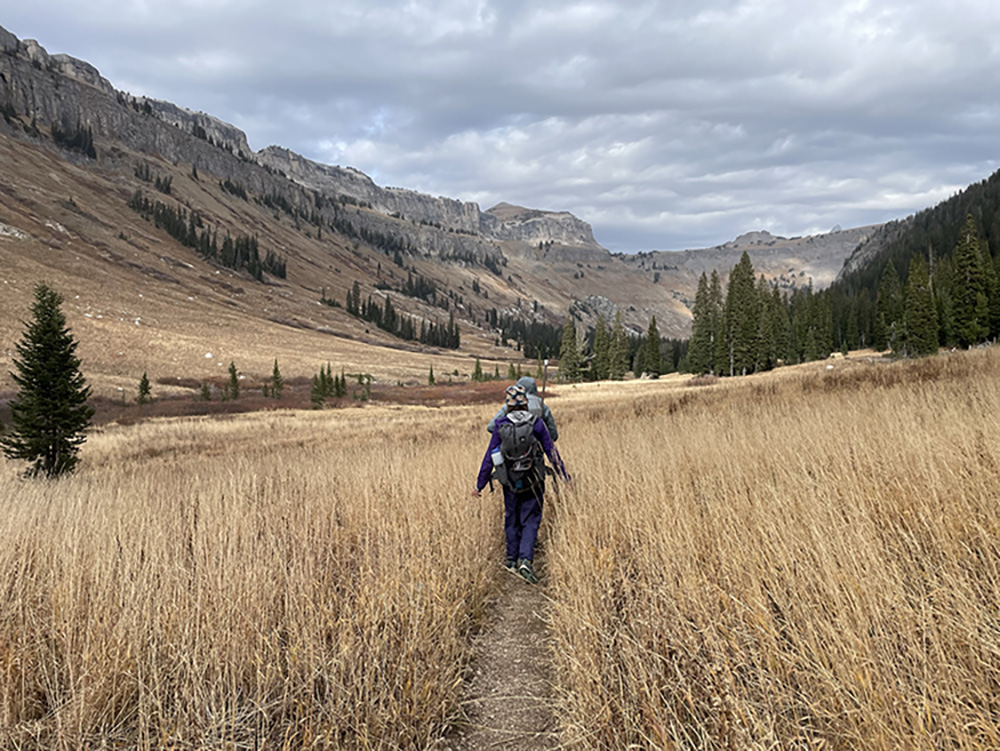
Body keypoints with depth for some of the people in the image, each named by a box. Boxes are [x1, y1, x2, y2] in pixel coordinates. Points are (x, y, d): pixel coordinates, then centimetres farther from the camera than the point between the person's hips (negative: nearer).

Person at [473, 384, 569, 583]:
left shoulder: (500, 426, -7)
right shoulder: (536, 423, -8)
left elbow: (489, 457, -3)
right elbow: (551, 451, -3)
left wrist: (480, 485, 5)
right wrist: (564, 475, 7)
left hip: (510, 483, 1)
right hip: (533, 482, -1)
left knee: (512, 520, 17)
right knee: (530, 521, 6)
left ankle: (512, 560, 27)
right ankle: (526, 560, -10)